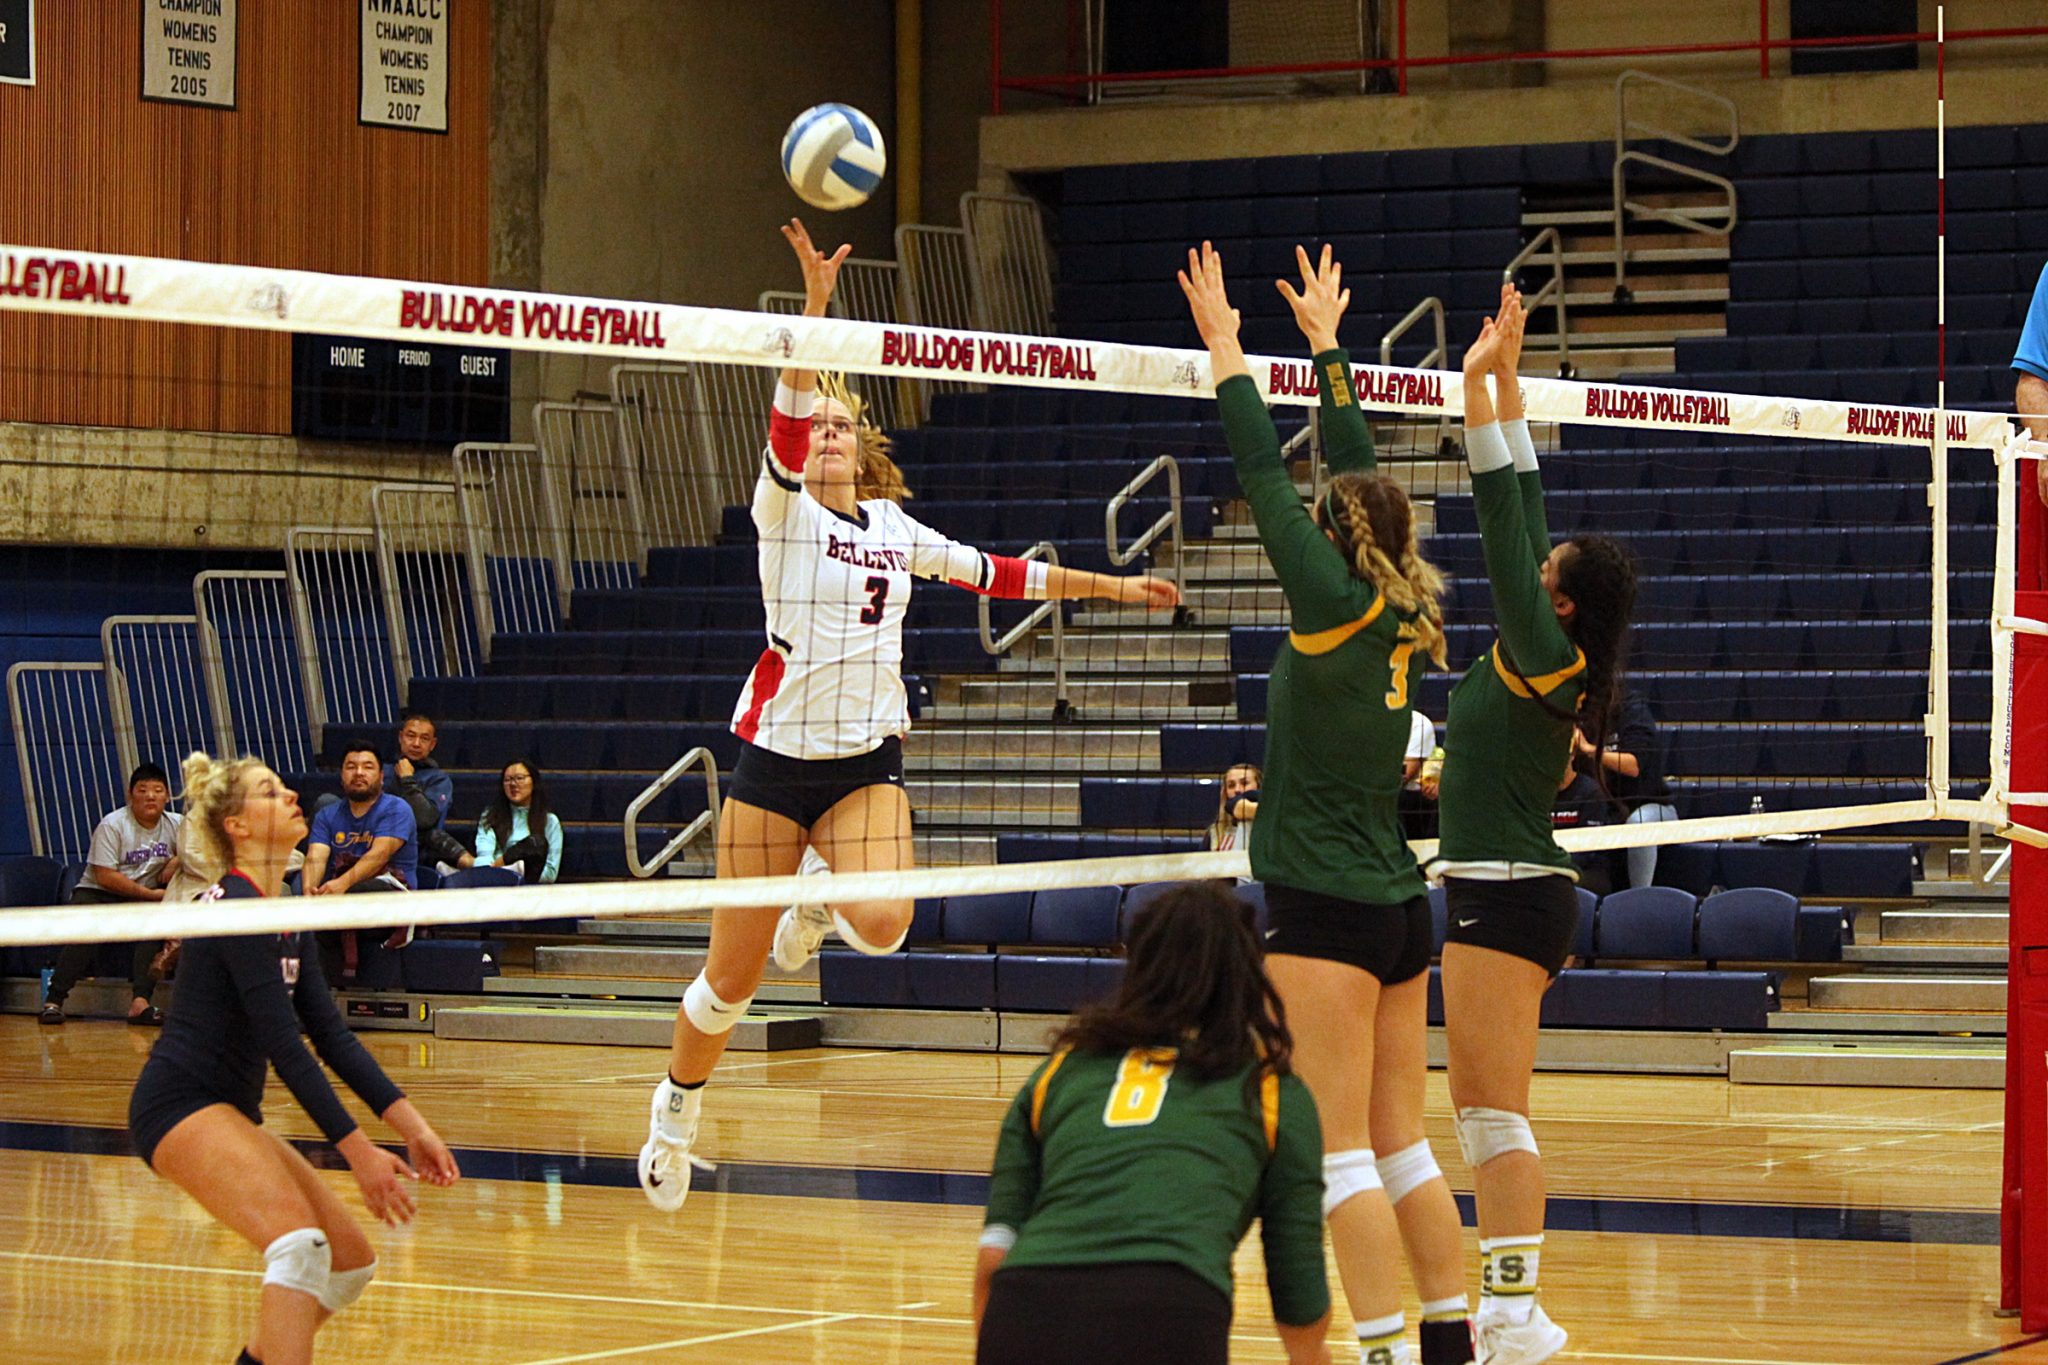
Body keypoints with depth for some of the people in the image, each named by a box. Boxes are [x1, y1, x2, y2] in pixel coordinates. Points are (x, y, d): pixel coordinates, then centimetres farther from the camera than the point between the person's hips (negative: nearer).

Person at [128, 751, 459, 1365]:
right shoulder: (234, 906, -16)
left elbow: (328, 1031, 11)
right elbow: (281, 1041, -21)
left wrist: (410, 1125, 1)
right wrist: (358, 1151, -23)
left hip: (230, 1112, 10)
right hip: (180, 1104, -10)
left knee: (352, 1264, 9)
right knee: (300, 1240, -29)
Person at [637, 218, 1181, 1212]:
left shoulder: (895, 529, 12)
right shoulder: (783, 513, -1)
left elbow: (997, 574, 22)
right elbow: (787, 411, -17)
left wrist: (1114, 587, 24)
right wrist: (816, 304, -31)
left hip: (868, 763, 3)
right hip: (776, 756, -3)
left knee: (883, 925, -25)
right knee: (730, 978, -1)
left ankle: (817, 909, 13)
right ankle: (676, 1111, 27)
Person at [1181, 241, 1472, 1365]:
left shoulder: (1334, 607, -12)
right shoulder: (1403, 618, 6)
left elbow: (1263, 474, -9)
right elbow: (1360, 471, 16)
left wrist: (1225, 345, -1)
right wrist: (1325, 343, 25)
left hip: (1325, 912, -8)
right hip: (1398, 905, 8)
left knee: (1341, 1151, -7)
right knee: (1399, 1144, 13)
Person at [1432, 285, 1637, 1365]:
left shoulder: (1545, 655, -12)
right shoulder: (1549, 660, 10)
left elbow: (1504, 520, -17)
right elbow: (1522, 513, 15)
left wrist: (1480, 384, -17)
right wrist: (1506, 384, 16)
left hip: (1507, 897, -10)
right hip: (1504, 889, 10)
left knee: (1494, 1112, -10)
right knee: (1478, 1110, 12)